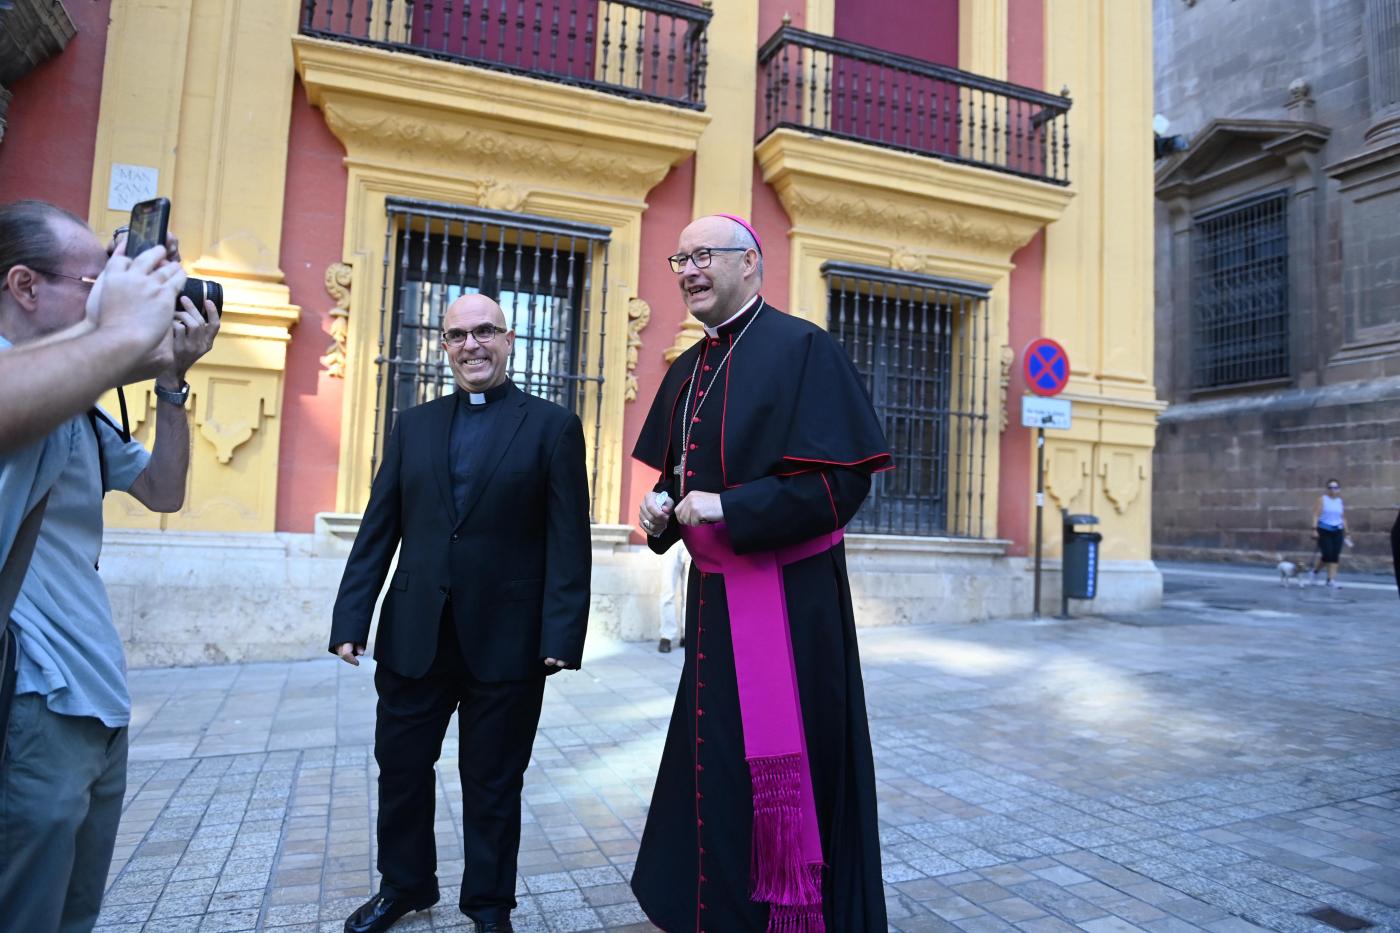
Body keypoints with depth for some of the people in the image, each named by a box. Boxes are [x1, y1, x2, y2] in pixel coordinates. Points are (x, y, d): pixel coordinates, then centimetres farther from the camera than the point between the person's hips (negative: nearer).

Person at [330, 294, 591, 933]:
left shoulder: (552, 426, -2)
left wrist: (561, 636, -14)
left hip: (505, 640, -3)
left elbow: (568, 542, -8)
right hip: (413, 636, 4)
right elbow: (377, 532, 8)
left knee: (493, 783, 12)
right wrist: (351, 620, 2)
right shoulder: (413, 425, 10)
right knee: (401, 769, 17)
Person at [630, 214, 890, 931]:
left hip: (787, 600, -7)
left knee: (784, 774, 3)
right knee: (715, 763, 18)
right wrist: (662, 506, -1)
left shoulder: (802, 349, -11)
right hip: (714, 595, 8)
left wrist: (730, 508, -22)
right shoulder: (688, 370, 13)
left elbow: (845, 478, -17)